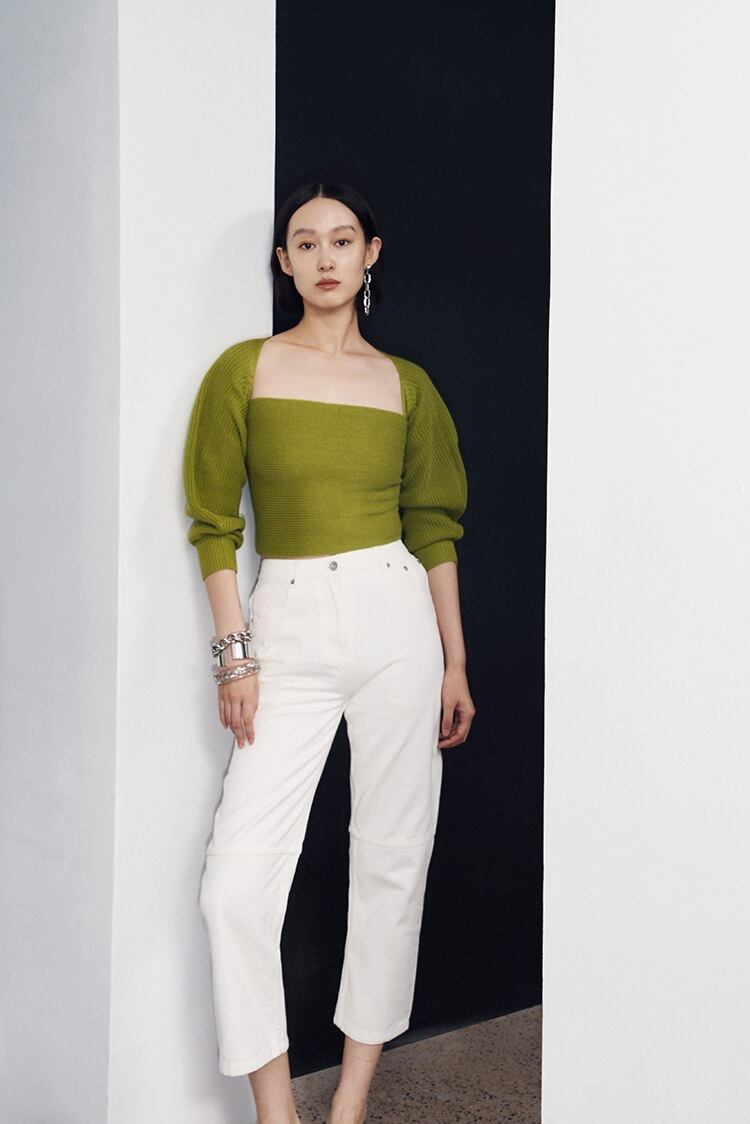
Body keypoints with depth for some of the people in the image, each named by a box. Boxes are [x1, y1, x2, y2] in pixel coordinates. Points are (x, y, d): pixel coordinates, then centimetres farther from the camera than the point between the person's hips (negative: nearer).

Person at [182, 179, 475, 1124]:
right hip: (287, 626, -1)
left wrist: (455, 663, 9)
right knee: (237, 879, -8)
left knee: (391, 859, 6)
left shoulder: (405, 384, 9)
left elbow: (433, 527, 11)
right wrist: (234, 655, -5)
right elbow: (216, 524, 2)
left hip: (395, 617, 2)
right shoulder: (245, 370, 4)